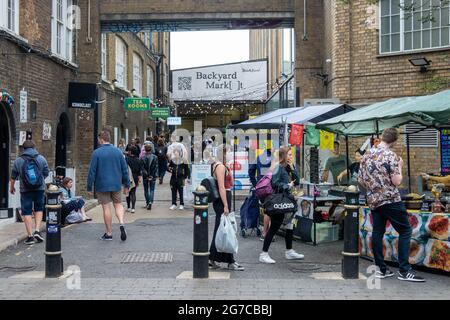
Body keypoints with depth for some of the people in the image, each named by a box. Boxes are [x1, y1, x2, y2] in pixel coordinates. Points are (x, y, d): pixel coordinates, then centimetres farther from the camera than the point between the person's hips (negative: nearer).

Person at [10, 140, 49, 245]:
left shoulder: (18, 161, -2)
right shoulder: (41, 159, 0)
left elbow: (13, 177, 4)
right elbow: (46, 173, 7)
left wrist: (11, 187, 20)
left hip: (25, 190, -1)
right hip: (40, 189, 1)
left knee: (27, 212, 5)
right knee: (39, 209, 17)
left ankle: (30, 236, 3)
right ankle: (37, 231, 4)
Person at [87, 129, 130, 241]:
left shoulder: (97, 153, -8)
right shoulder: (118, 151, 3)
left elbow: (92, 171, -8)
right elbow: (125, 169, 6)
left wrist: (89, 187, -1)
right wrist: (126, 185, 14)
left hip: (102, 185, -3)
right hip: (116, 184, 3)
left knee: (106, 208, 4)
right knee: (118, 204, 16)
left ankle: (109, 233, 10)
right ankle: (122, 223, -9)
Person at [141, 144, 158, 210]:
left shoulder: (142, 158, -7)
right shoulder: (155, 157, -4)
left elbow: (142, 167, -8)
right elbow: (156, 167, -4)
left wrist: (146, 175, -5)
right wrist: (155, 175, 1)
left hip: (145, 176, 0)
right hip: (153, 176, 0)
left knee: (146, 190, 13)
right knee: (152, 190, 4)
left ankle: (147, 203, 16)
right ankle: (150, 202, -15)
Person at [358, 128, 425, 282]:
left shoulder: (367, 155, 9)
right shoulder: (390, 155, -11)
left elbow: (360, 180, 13)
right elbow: (397, 181, -14)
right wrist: (400, 167, 2)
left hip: (373, 200, 7)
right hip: (391, 200, -7)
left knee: (377, 232, 9)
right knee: (405, 230, 1)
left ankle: (381, 269, 11)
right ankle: (404, 271, -4)